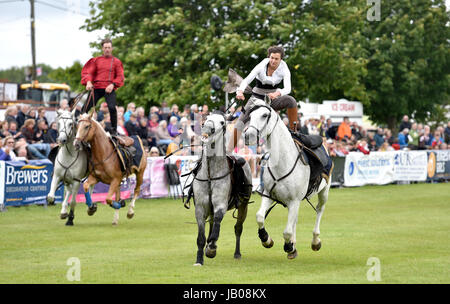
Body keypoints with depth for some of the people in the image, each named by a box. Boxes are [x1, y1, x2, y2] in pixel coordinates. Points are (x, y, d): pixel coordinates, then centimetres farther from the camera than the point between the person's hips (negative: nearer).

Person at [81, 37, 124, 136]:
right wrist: (88, 82, -13)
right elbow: (89, 72, 7)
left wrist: (112, 85, -12)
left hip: (109, 89, -2)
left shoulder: (116, 62, 8)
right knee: (87, 108, -3)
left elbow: (120, 76, 5)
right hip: (96, 88, 2)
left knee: (112, 107, -21)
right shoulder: (96, 60, 12)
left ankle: (114, 130, -9)